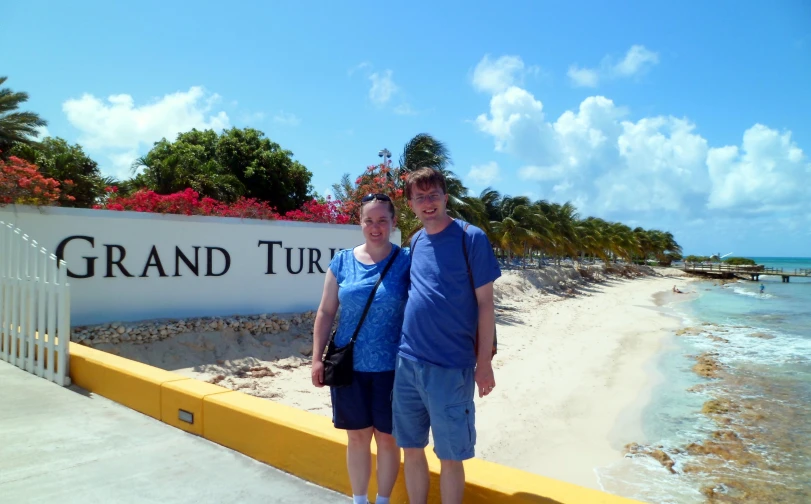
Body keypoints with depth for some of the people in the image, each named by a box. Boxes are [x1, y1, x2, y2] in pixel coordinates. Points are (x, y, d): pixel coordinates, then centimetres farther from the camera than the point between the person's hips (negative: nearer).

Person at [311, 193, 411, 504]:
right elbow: (326, 312, 5)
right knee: (357, 437, 15)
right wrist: (317, 358, 2)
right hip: (350, 365, 2)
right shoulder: (342, 261, 1)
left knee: (387, 438, 11)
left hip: (391, 367, -2)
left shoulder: (407, 261, -6)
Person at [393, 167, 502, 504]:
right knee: (412, 449, 16)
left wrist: (484, 362, -9)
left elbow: (485, 303, -7)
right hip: (406, 363, 5)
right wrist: (406, 348, 14)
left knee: (450, 457, 7)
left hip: (450, 367, -5)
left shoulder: (471, 238, -7)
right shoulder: (415, 241, 9)